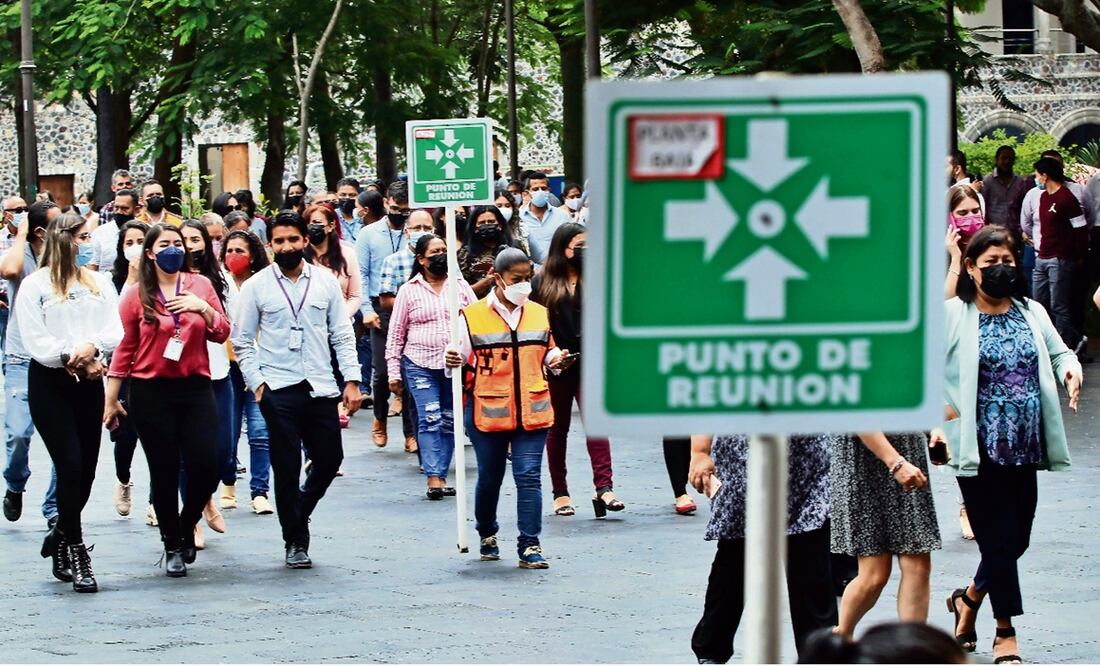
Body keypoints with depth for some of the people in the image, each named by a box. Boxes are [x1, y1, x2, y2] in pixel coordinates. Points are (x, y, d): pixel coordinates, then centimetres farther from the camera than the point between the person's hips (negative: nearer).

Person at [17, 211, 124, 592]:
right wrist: (71, 358, -17)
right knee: (70, 465, -11)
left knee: (86, 469, 6)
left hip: (89, 382, 5)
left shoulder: (99, 283, 11)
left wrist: (92, 347, -16)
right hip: (49, 382, -5)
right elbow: (34, 340, -9)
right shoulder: (35, 285, -2)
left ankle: (60, 537, 26)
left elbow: (115, 332, 3)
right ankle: (75, 553, -3)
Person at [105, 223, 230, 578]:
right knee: (164, 471, 2)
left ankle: (186, 527, 21)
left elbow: (222, 333, 6)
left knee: (205, 466, -7)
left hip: (195, 388, 1)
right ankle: (173, 547, 16)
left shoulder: (200, 285, 6)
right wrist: (111, 399, 3)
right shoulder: (136, 294, 1)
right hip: (150, 392, -1)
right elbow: (124, 348, 3)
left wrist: (203, 308, -14)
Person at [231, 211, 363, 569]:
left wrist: (352, 380, 1)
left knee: (329, 460, 4)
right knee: (286, 468, 0)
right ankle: (295, 541, 12)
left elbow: (342, 335, 8)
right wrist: (256, 383, -5)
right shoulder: (256, 286, 1)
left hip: (320, 388, 2)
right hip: (278, 389, -2)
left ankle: (298, 514, 30)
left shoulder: (325, 281, 6)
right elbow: (242, 340, 4)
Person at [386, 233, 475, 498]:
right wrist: (393, 372, 2)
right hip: (420, 364, -2)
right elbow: (396, 333, 6)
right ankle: (433, 477, -13)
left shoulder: (460, 285, 9)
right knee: (429, 419, -11)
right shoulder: (409, 290, 3)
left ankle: (441, 476, 12)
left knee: (449, 421, 5)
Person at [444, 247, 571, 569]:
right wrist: (451, 362, -19)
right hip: (487, 411, -2)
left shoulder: (539, 314, 9)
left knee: (529, 476, -6)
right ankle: (487, 535, 33)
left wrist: (557, 360, 0)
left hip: (532, 411, 2)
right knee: (489, 478, 11)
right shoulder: (473, 316, -2)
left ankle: (530, 546, -3)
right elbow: (462, 357, 3)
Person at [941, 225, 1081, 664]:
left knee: (1016, 540, 10)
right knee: (1000, 539, -3)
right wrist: (940, 415, -17)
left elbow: (1057, 351, 16)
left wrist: (1071, 366, -6)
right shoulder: (952, 316, -4)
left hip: (1025, 447, 5)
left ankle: (968, 599, 37)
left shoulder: (1032, 313, 11)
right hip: (979, 449, -5)